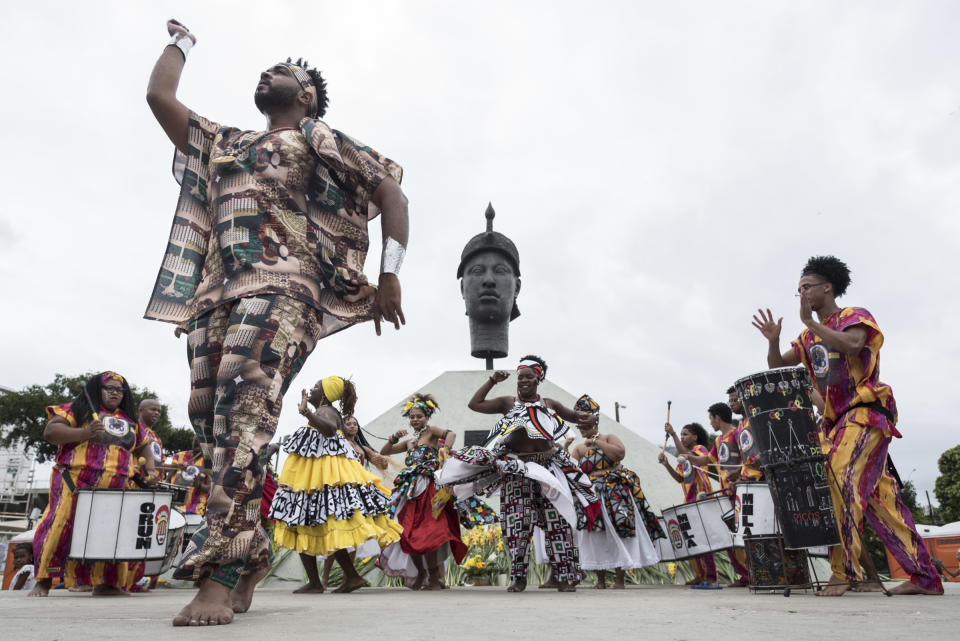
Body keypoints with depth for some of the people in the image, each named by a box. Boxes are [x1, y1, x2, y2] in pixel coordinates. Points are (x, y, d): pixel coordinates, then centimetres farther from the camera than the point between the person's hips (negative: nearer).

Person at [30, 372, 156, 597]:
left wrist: (149, 471, 9)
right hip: (77, 484, -4)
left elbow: (145, 449, 27)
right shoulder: (77, 409, 8)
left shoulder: (131, 422, 21)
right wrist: (85, 433, -17)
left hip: (119, 490, 4)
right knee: (61, 526, -11)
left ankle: (105, 583, 12)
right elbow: (50, 432, -4)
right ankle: (43, 581, 5)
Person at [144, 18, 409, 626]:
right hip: (216, 293, 6)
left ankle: (220, 575, -28)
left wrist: (390, 275, -6)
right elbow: (160, 95, 34)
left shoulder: (319, 137, 16)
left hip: (283, 287, -6)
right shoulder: (222, 142, 33)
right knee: (211, 416, -3)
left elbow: (391, 193, 7)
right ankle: (253, 552, 10)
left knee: (244, 408, -24)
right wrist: (183, 40, 48)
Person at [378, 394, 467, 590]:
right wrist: (394, 437, 5)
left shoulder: (431, 431, 3)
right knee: (408, 533, 6)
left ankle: (434, 579, -2)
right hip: (410, 491, 7)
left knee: (427, 533, -11)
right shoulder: (409, 442, 22)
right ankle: (420, 574, 19)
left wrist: (444, 451, -34)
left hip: (429, 490, -7)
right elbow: (383, 452, 21)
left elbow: (451, 434, -17)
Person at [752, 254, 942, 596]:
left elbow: (852, 345, -25)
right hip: (836, 420, 7)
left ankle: (844, 570, -18)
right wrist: (773, 340, -3)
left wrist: (809, 321, -19)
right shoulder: (809, 338, 17)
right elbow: (776, 366, 15)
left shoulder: (855, 316, -3)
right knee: (878, 492, 6)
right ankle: (925, 577, 12)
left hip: (866, 412, -7)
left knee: (841, 478, -23)